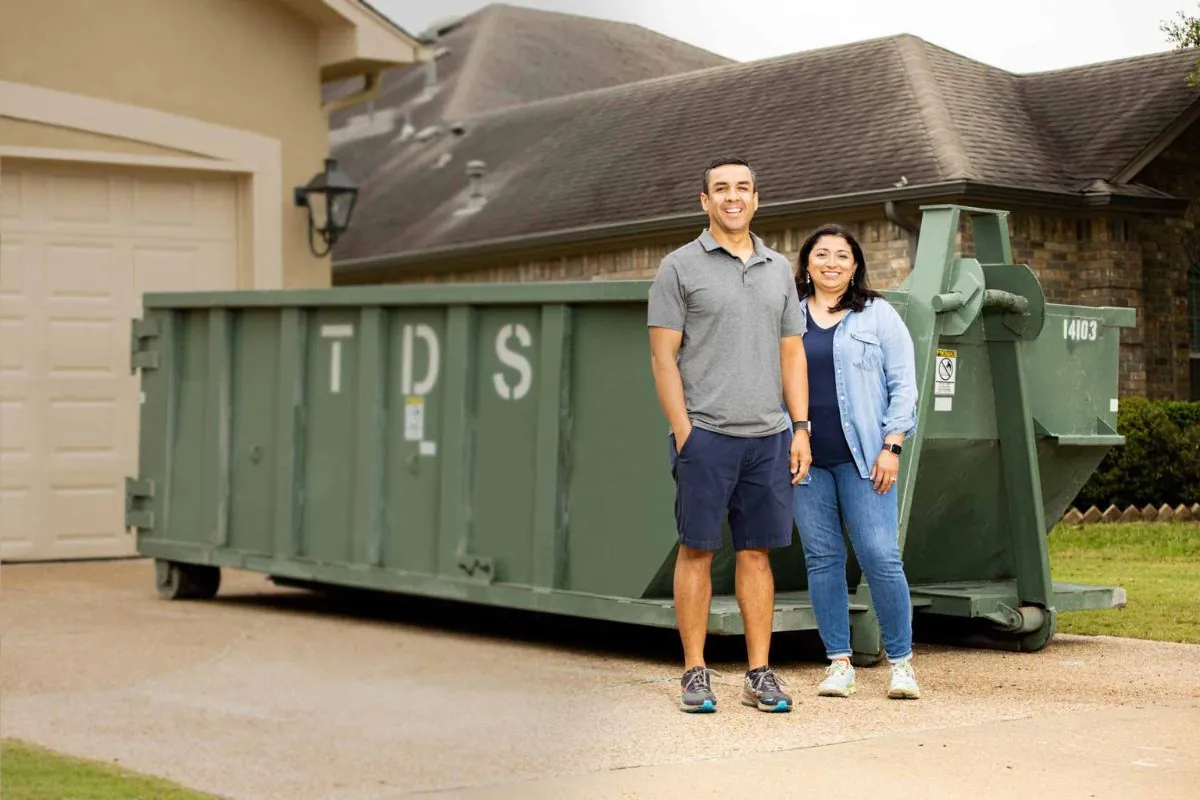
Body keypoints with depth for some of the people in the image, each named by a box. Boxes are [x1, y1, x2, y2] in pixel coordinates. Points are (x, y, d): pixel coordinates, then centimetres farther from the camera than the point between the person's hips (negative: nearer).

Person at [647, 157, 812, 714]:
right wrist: (683, 431, -10)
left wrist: (800, 428, 7)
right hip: (705, 433, -4)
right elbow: (663, 356, -3)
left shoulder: (779, 269, 15)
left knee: (757, 551, 6)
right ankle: (695, 674, 6)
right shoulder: (680, 267, 1)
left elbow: (792, 354, 15)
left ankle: (759, 674, 11)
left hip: (768, 437, 4)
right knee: (697, 550, 0)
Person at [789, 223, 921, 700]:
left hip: (862, 456, -3)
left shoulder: (878, 316, 6)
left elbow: (903, 385, 3)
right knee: (821, 557, 3)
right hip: (805, 458, 3)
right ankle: (839, 663, 11)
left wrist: (892, 447, -6)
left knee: (880, 555, -9)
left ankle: (901, 661, 2)